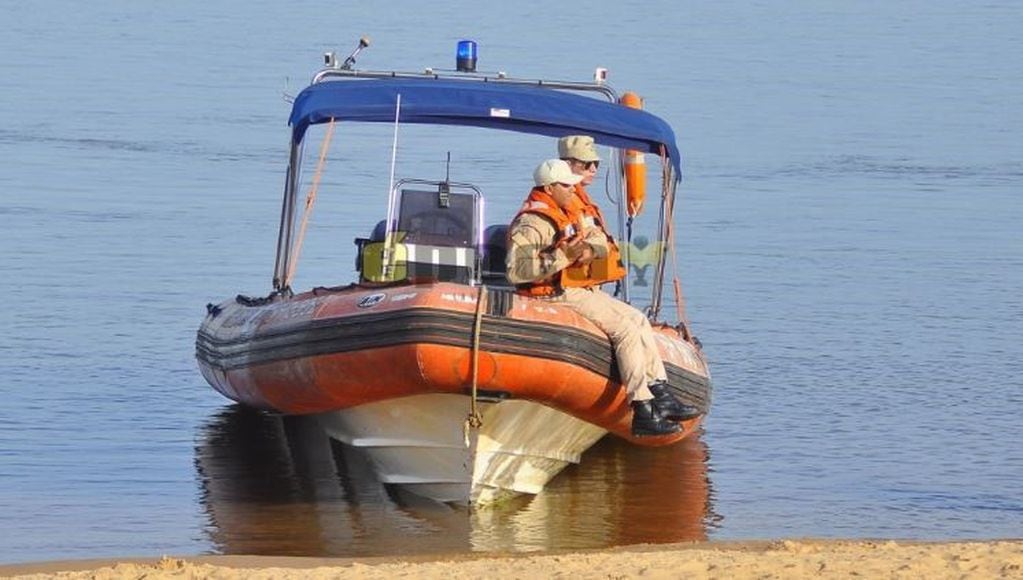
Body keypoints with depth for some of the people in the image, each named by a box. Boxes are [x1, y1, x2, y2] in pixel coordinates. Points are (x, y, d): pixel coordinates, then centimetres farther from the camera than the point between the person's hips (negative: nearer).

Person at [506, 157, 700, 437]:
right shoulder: (532, 223, -15)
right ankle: (643, 412, -21)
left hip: (586, 290, 10)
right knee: (625, 329, -18)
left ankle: (661, 397, 8)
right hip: (560, 296, -10)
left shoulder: (573, 211, 15)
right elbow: (517, 270, -26)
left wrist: (591, 249, -13)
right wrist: (562, 257, -29)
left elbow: (602, 242, 12)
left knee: (638, 320, 8)